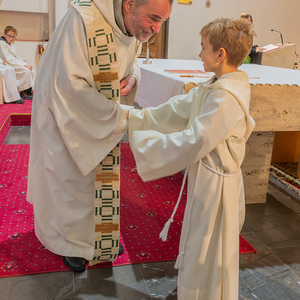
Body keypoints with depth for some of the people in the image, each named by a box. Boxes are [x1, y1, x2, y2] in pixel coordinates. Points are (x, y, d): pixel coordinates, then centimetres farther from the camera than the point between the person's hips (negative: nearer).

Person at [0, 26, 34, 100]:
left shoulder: (10, 43, 11)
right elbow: (9, 60, -23)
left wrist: (21, 60, 2)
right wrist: (24, 65, -23)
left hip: (15, 63, 9)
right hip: (9, 65, -9)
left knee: (31, 70, -2)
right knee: (26, 71, -24)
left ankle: (29, 90, 2)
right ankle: (23, 92, -14)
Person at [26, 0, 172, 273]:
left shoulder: (137, 27, -10)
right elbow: (70, 83, -34)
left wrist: (132, 77, -15)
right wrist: (123, 116, -32)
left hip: (103, 117, 7)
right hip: (67, 114, -6)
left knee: (102, 178, 18)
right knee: (71, 179, 8)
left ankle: (102, 237, 40)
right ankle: (71, 244, 33)